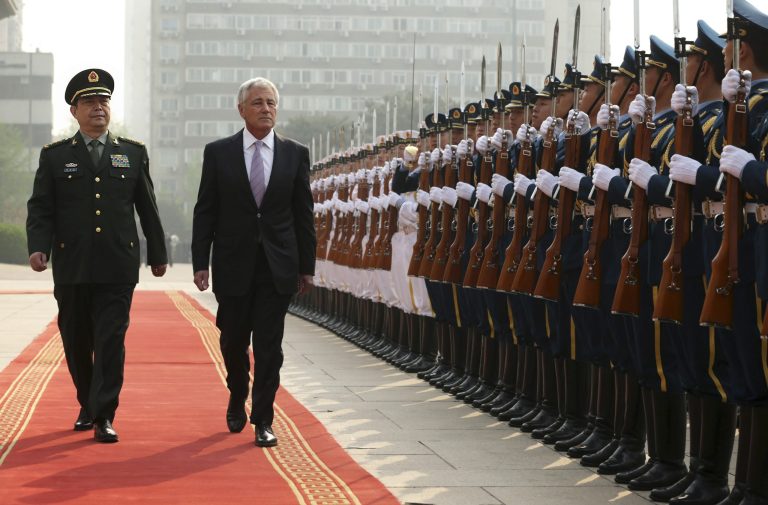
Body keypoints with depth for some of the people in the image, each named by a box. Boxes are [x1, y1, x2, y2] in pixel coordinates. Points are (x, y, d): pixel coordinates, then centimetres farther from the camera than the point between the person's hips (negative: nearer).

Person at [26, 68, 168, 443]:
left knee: (111, 341, -7)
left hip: (118, 267, -1)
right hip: (71, 268, 1)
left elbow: (147, 208, 13)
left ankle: (104, 416, -5)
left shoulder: (133, 153, 9)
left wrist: (157, 254, 15)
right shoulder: (55, 156, 7)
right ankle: (87, 407, 27)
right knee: (76, 342, 9)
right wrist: (38, 247, -13)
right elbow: (40, 208, 2)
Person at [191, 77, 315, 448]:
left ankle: (263, 421, 5)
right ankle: (237, 401, 36)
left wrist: (306, 267, 3)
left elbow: (303, 214, 6)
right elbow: (205, 212, 1)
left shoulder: (295, 154, 4)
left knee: (269, 346, -1)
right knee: (233, 341, 11)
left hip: (277, 266, 0)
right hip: (233, 264, 0)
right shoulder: (218, 153, 1)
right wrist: (200, 263, -5)